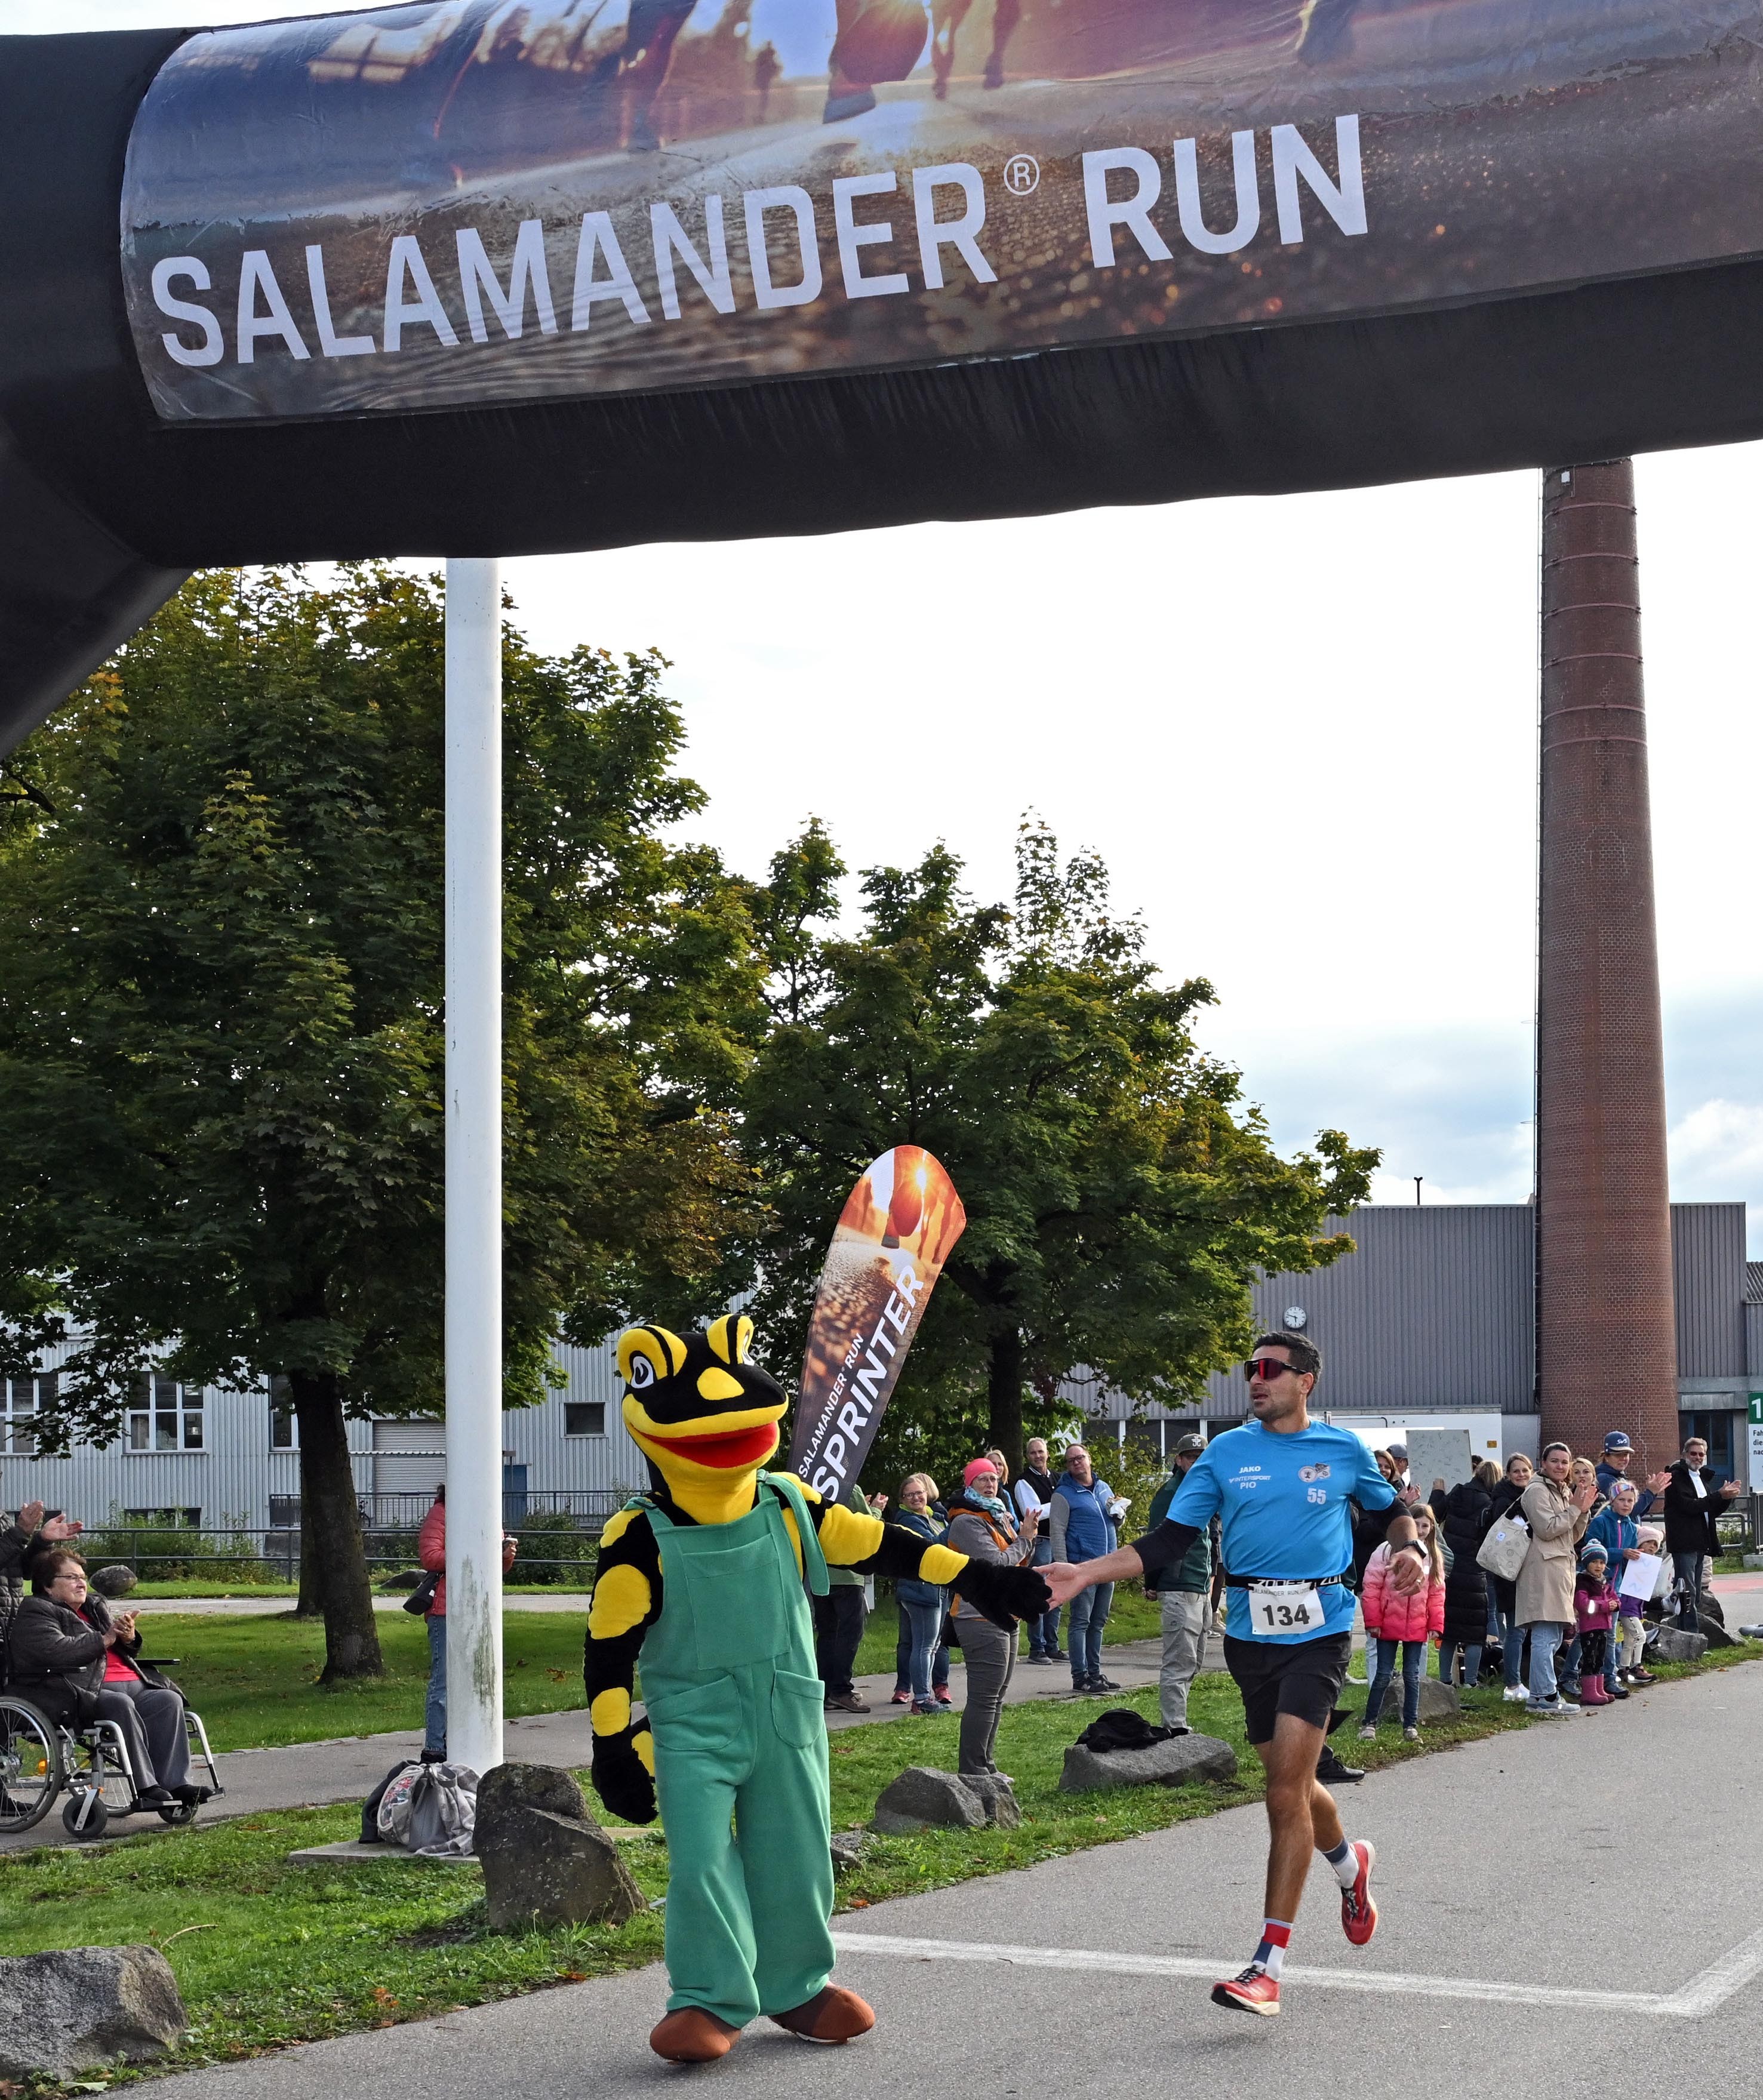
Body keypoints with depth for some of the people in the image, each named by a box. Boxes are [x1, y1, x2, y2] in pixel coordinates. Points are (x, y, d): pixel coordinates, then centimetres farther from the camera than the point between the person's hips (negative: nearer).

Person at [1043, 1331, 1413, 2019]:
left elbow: (1391, 1511, 20)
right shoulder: (1225, 1453, 6)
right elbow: (1169, 1540, 3)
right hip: (1250, 1633, 3)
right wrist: (1085, 1573, -6)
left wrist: (1409, 1554, -2)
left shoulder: (1345, 1451, 3)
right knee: (1288, 1784, 10)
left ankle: (1267, 1967, -12)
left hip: (1319, 1631, -3)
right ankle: (1349, 1863, 46)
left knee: (1287, 1787, -13)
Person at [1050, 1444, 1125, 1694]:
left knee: (1098, 1623, 12)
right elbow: (1058, 1533, -8)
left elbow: (1115, 1527, 26)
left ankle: (1095, 1672, 18)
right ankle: (1080, 1676, -6)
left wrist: (1119, 1513, 2)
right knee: (1080, 1622, -7)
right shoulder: (1064, 1495, -3)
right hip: (1082, 1567, -7)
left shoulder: (1104, 1488, 17)